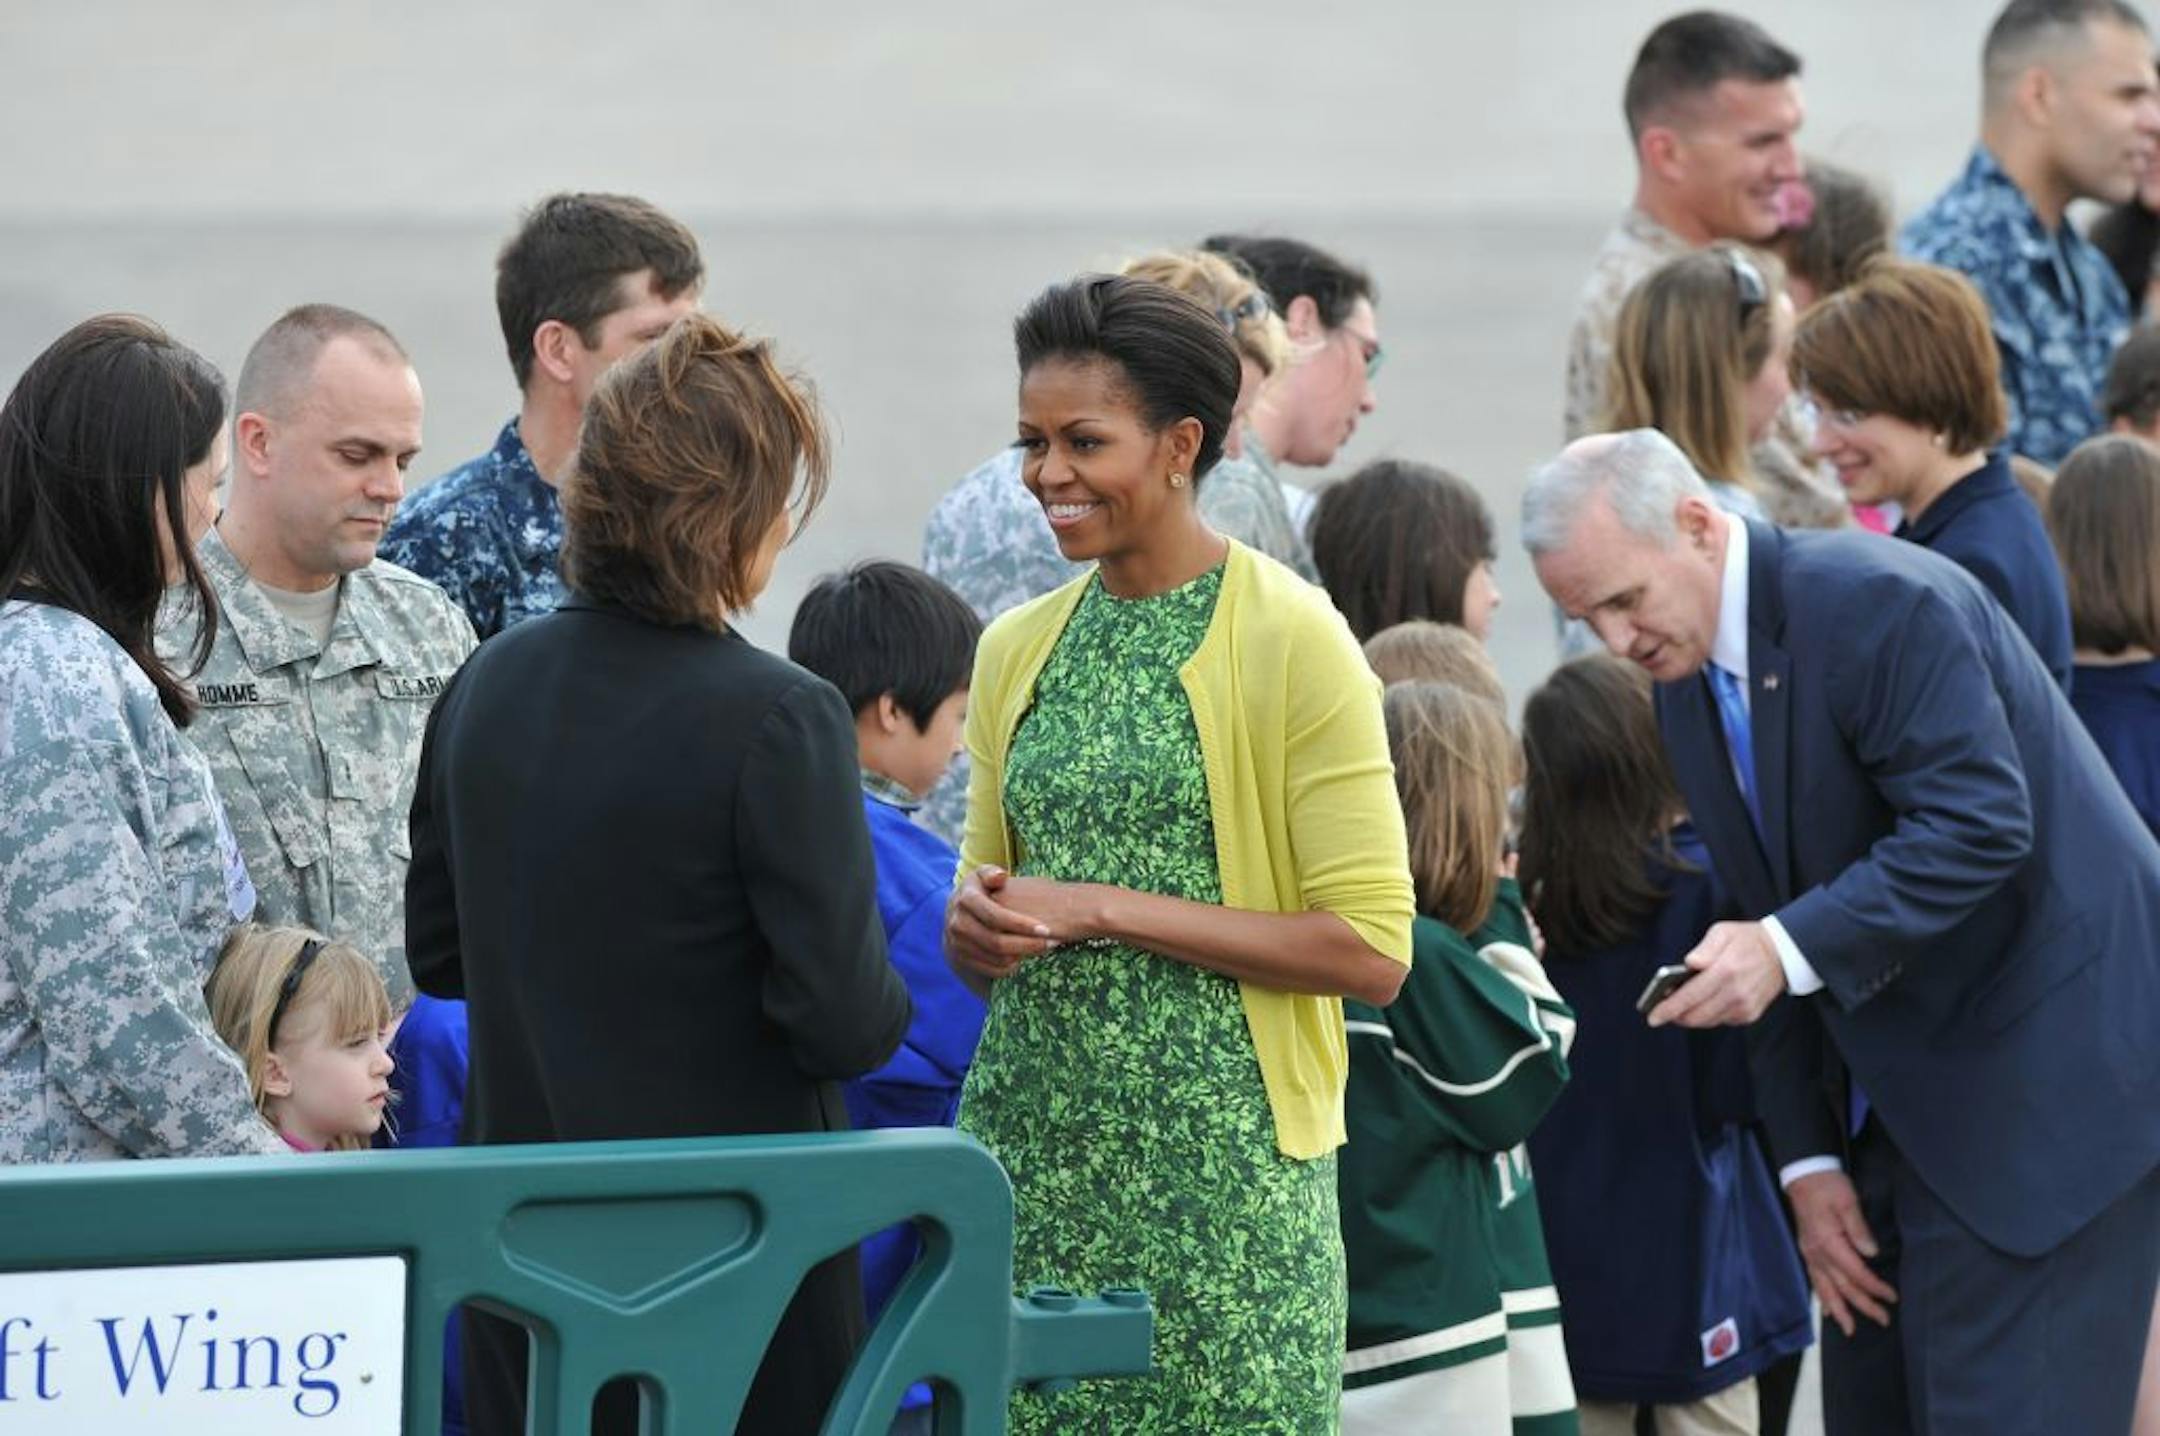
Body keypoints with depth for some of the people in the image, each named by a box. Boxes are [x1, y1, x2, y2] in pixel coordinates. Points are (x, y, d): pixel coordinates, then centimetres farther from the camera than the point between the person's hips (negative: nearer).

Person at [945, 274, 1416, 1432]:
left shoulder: (1292, 641, -5)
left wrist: (1105, 910, -14)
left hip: (1220, 1156, -5)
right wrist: (975, 928, -2)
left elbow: (1369, 949, -10)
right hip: (1027, 1141, 5)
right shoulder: (1015, 651, 13)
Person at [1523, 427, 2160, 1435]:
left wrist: (1789, 949, -34)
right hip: (1897, 1104, 9)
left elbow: (1978, 824, -26)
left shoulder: (1880, 604, -18)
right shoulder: (1686, 684, 9)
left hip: (2047, 1079, -9)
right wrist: (1808, 1162, 7)